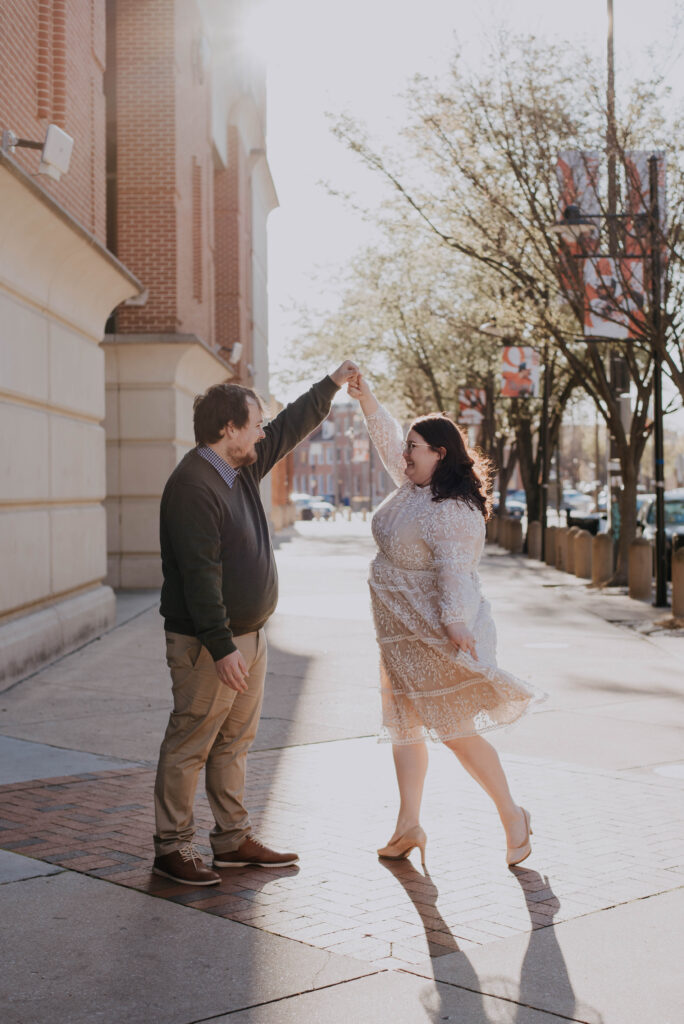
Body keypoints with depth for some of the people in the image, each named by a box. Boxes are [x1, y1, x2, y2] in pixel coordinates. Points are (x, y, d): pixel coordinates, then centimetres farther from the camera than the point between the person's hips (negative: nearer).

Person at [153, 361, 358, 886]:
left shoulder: (243, 468, 9)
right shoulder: (193, 486, -20)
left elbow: (291, 427, 27)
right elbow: (200, 575, -25)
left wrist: (332, 384, 31)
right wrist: (222, 647, -27)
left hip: (249, 635, 10)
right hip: (208, 644, -10)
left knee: (235, 742, 15)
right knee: (190, 746, -1)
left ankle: (234, 840, 24)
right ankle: (173, 847, 9)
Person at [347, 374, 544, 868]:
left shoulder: (452, 510, -21)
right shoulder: (415, 484, 7)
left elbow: (454, 568, -30)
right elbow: (389, 442, 21)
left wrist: (455, 623, -38)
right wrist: (368, 400, 14)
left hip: (435, 636, -10)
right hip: (402, 635, 10)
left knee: (458, 731, -3)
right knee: (405, 725, 12)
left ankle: (512, 815, 13)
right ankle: (408, 826, 19)